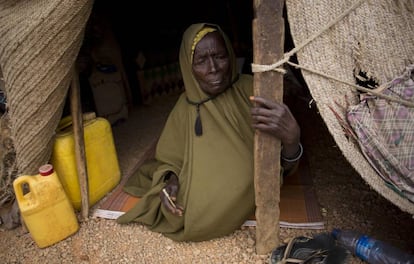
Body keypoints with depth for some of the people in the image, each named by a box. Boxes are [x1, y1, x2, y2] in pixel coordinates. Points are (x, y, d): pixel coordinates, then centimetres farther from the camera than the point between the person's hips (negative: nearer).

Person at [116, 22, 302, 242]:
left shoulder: (250, 90, -15)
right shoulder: (185, 106, -6)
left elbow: (284, 164, -19)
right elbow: (170, 160, 4)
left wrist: (291, 137, -42)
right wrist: (170, 180, -20)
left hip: (243, 196, -3)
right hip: (204, 192, 4)